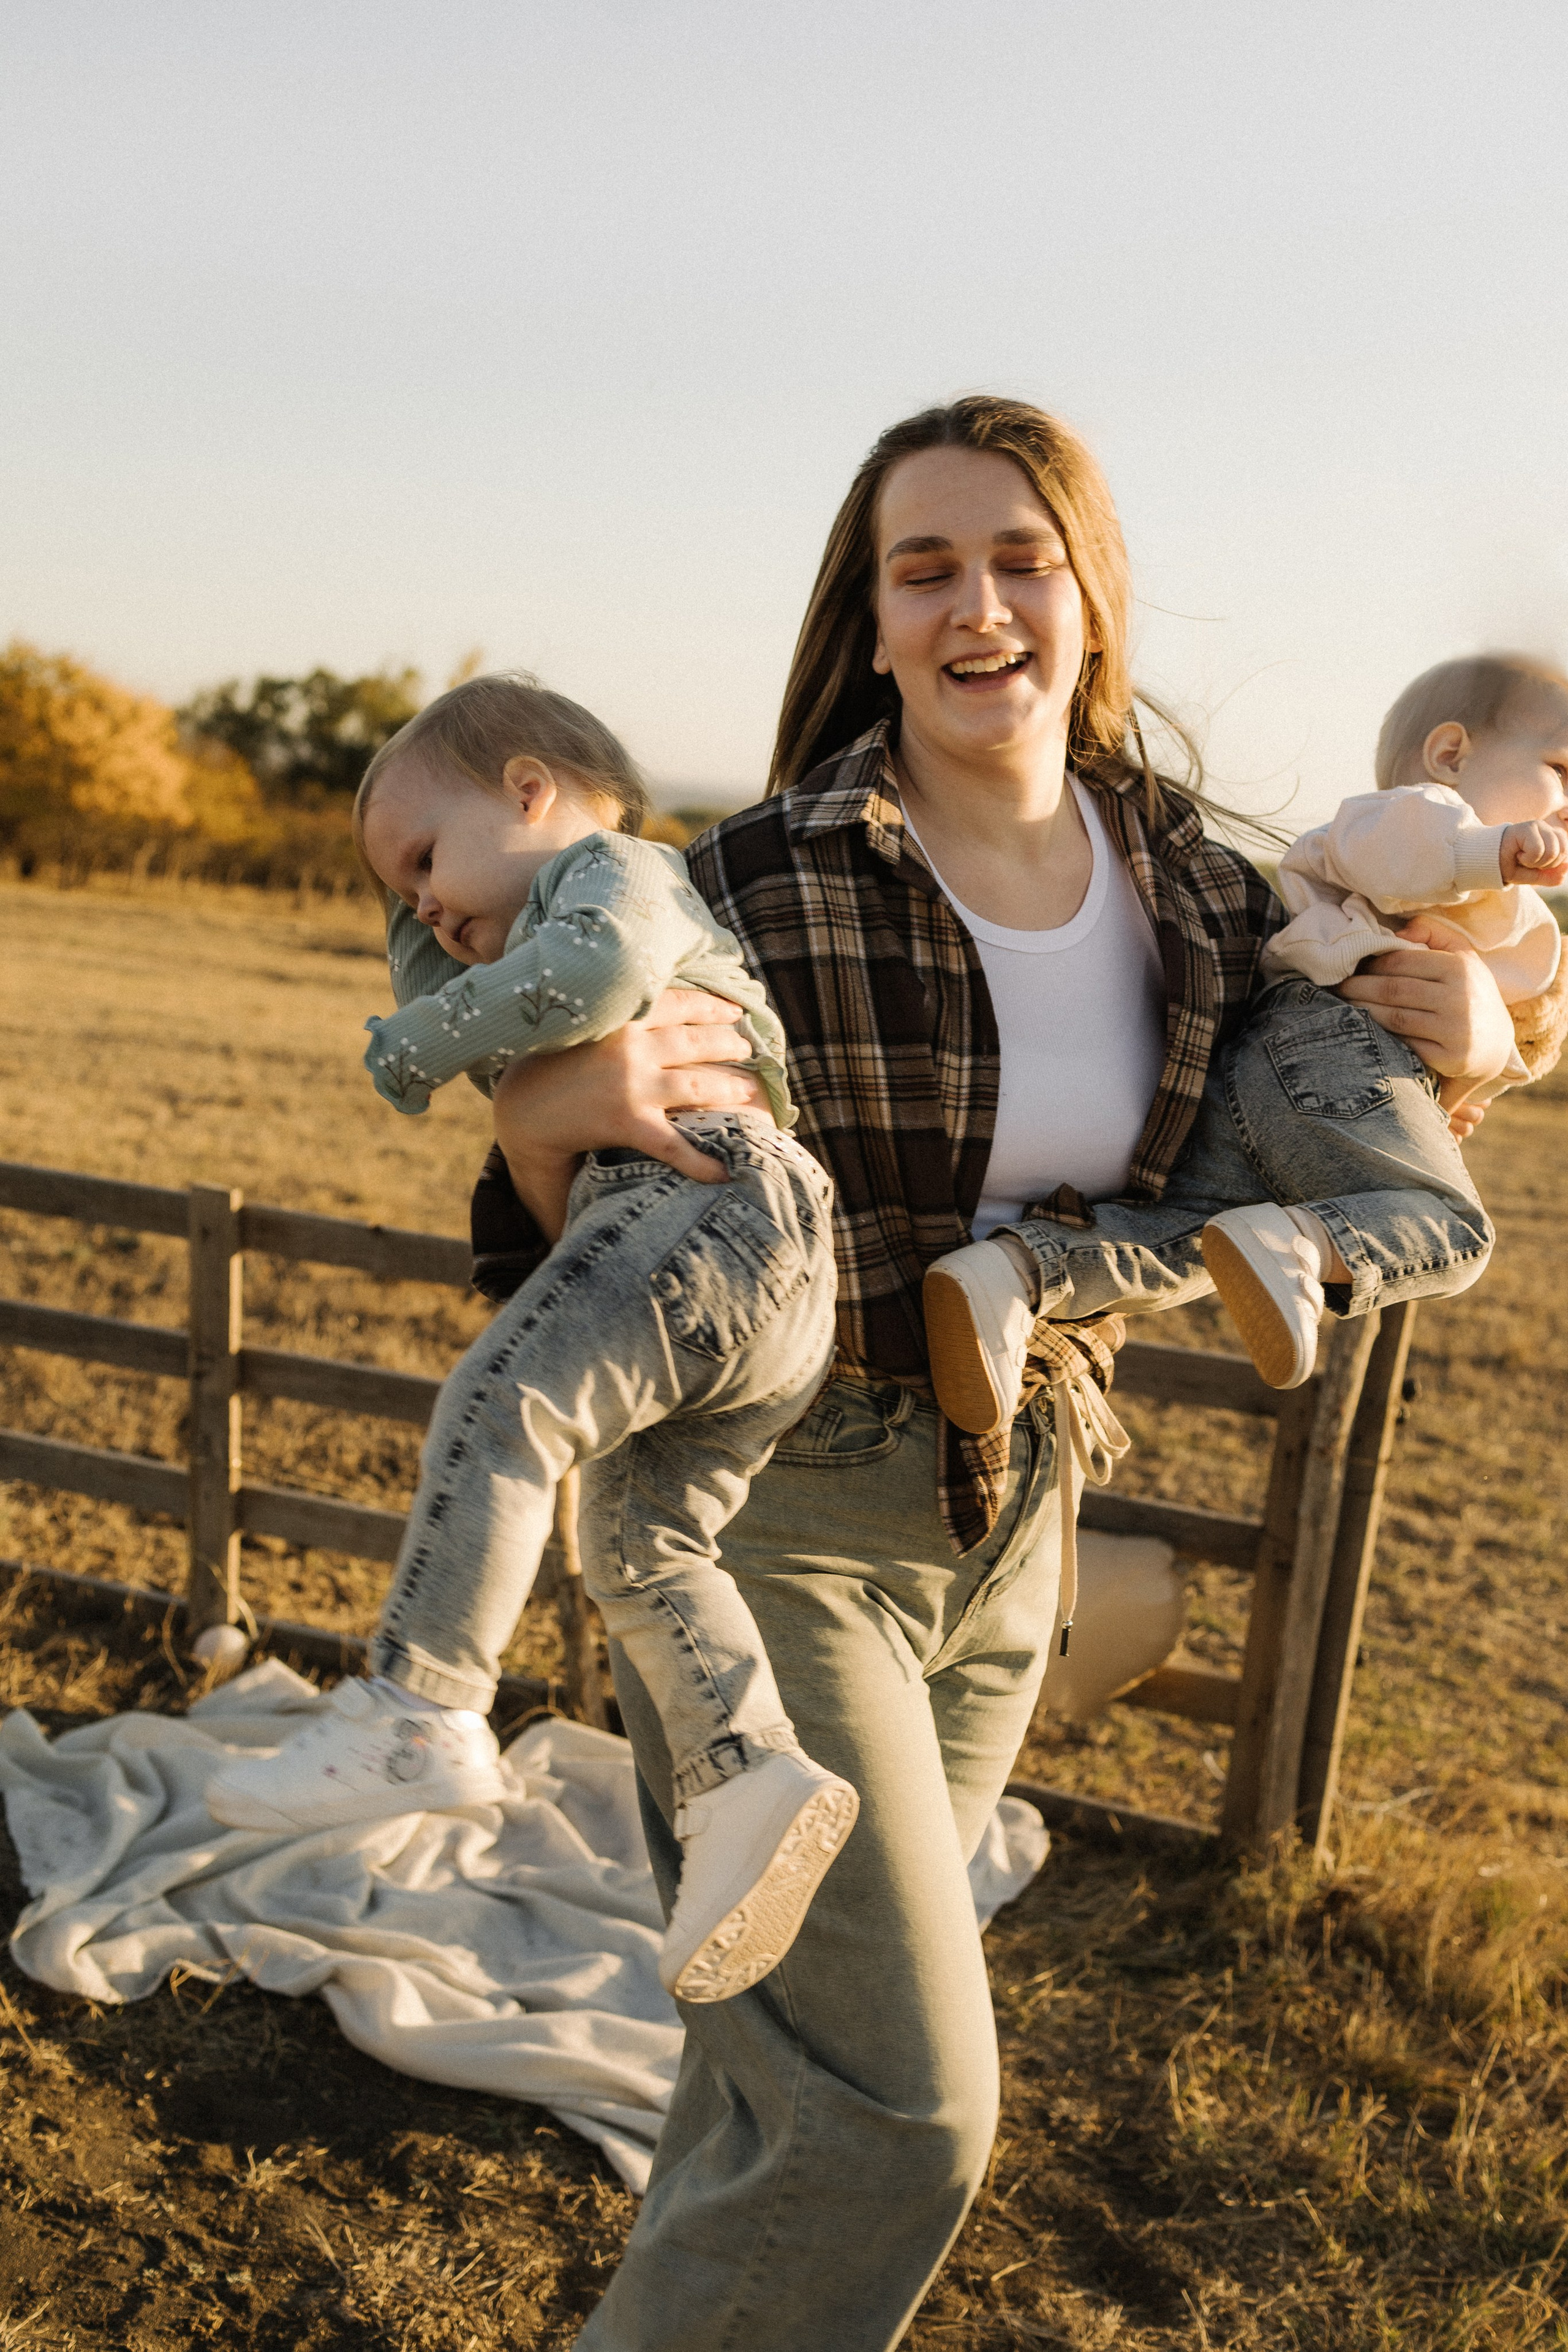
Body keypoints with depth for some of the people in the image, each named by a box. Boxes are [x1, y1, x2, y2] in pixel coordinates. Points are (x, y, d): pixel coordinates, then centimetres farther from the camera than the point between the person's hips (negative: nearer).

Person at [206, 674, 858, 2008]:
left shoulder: (609, 865, 8)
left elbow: (600, 962, -15)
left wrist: (422, 1045, -7)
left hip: (706, 1197, -10)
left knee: (498, 1408, -21)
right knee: (637, 1548, 8)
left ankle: (417, 1718, -27)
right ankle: (750, 1778, -2)